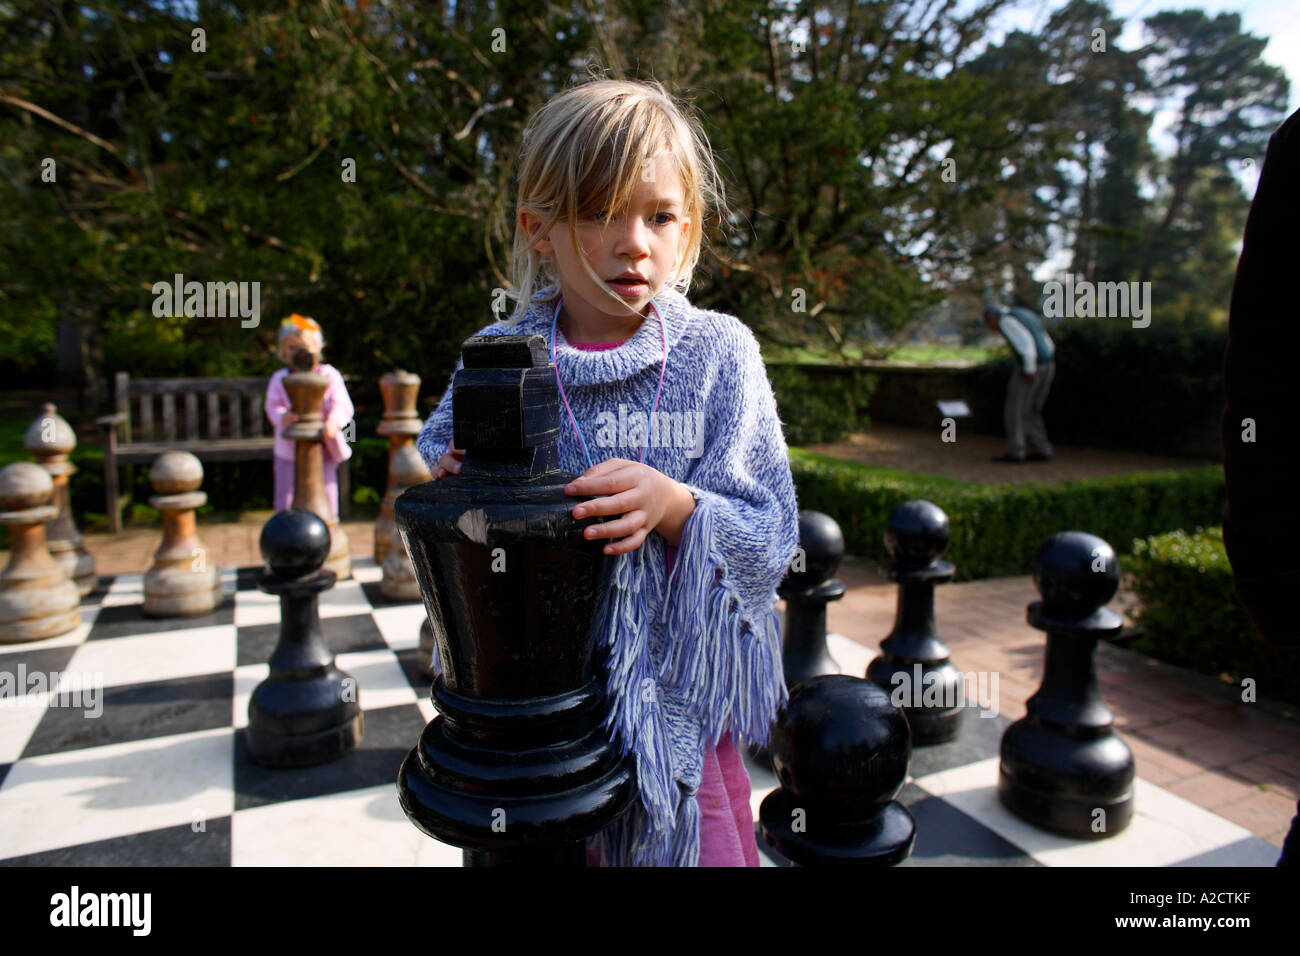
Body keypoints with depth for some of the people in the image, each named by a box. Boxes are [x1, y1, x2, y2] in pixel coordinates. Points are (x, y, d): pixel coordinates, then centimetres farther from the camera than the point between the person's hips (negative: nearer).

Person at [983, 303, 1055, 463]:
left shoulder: (1006, 321, -8)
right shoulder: (1025, 315, 22)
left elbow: (1025, 342, -21)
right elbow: (1047, 344, 20)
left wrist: (1029, 370, -19)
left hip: (1031, 367, -9)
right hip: (1048, 366, 9)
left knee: (1015, 411, 0)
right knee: (1031, 412, 16)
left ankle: (1015, 453, 0)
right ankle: (1042, 451, 15)